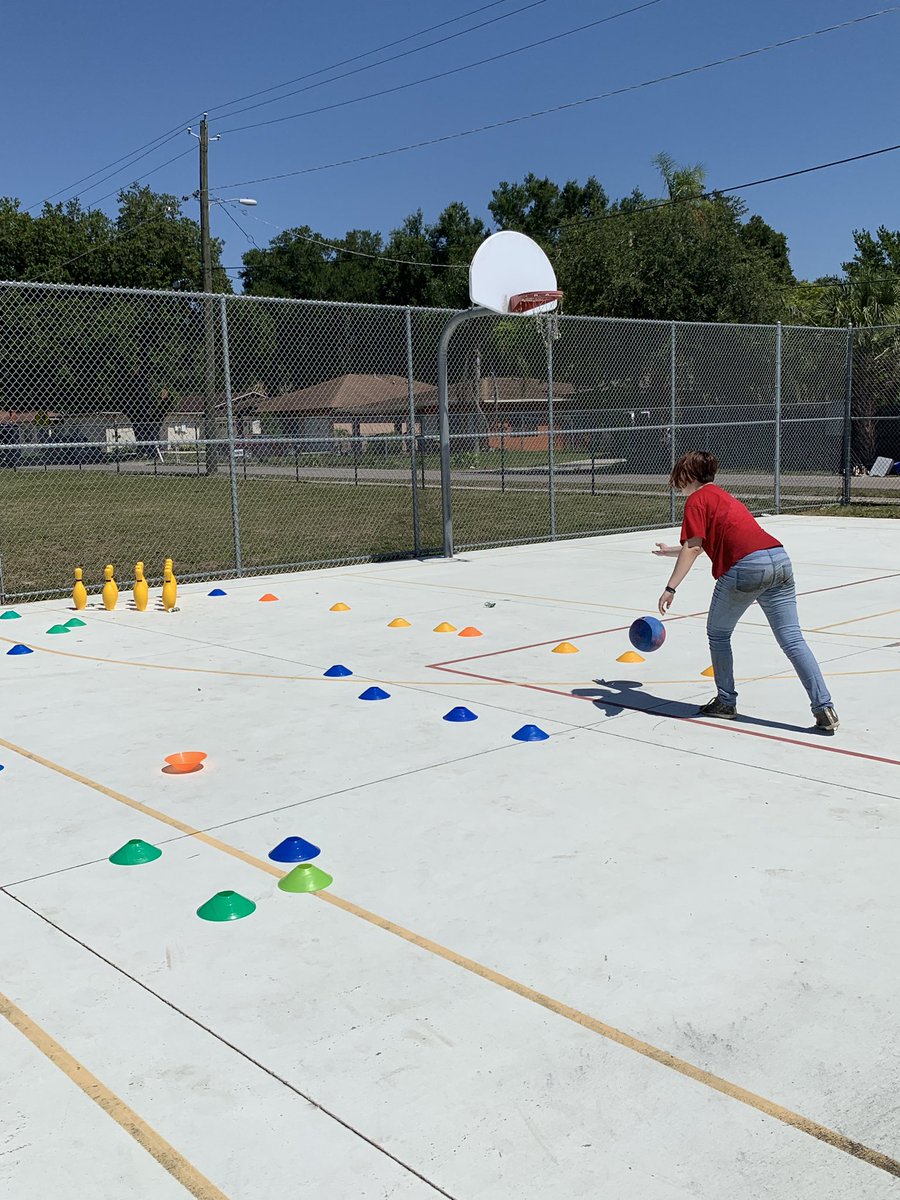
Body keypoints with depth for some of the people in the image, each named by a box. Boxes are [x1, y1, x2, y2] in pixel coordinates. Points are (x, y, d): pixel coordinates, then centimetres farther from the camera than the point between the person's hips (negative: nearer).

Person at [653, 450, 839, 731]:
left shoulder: (696, 500, 8)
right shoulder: (723, 496, 32)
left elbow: (693, 548, -6)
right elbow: (705, 545, 47)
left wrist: (671, 588, -9)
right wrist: (672, 551, 61)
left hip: (746, 568, -7)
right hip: (780, 559, 7)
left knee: (717, 633, 15)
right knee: (792, 640, 4)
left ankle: (726, 702, 21)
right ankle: (824, 710, -3)